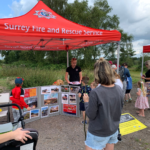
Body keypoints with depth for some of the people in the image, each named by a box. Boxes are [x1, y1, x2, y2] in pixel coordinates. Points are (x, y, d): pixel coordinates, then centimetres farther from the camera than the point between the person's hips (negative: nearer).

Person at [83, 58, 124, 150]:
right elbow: (120, 109, 4)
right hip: (113, 130, 5)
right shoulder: (119, 90, -9)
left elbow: (91, 115, -18)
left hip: (98, 133, -5)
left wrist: (86, 102, -5)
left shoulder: (95, 93, -28)